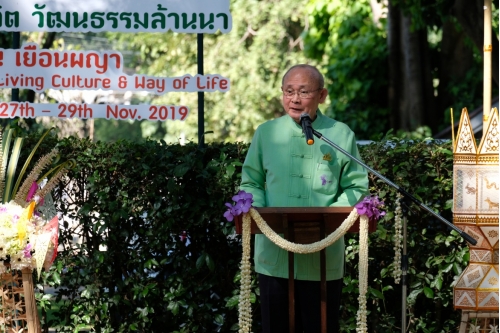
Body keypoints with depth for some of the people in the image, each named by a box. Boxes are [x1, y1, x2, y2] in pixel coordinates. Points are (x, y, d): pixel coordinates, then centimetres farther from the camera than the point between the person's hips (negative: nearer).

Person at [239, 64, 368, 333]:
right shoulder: (265, 133, 7)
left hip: (323, 259, -1)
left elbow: (356, 187, 3)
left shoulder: (341, 135, 3)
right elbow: (250, 182, 11)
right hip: (275, 257, 1)